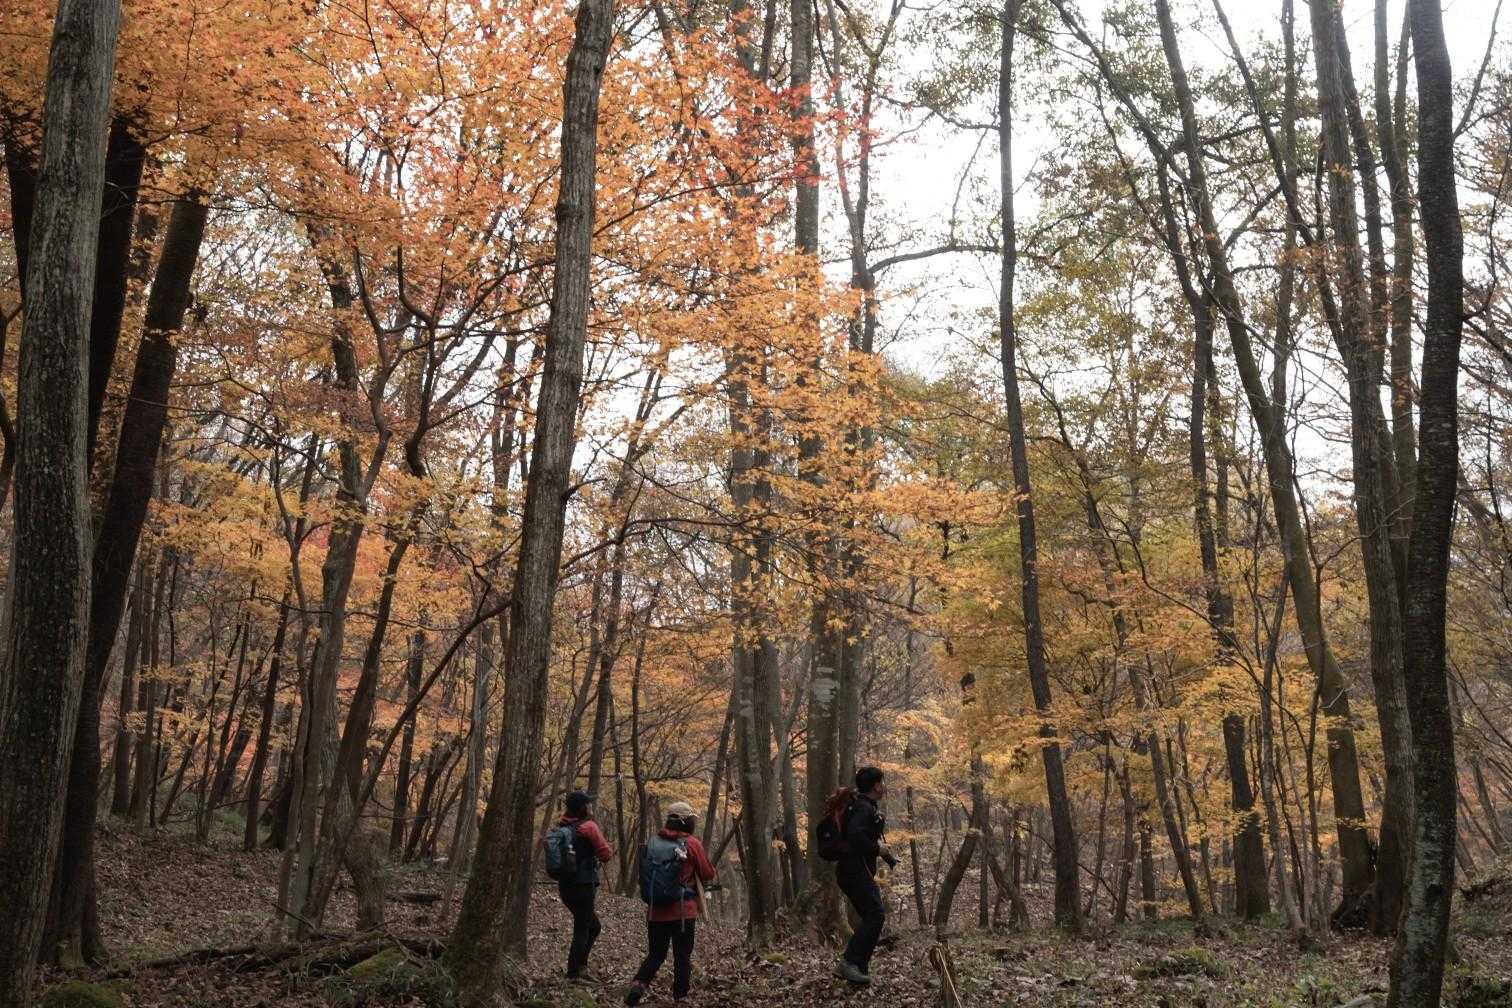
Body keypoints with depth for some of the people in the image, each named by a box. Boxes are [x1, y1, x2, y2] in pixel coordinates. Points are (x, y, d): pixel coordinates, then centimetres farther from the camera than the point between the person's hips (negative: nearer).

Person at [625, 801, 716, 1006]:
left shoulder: (652, 843, 3)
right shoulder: (691, 844, -10)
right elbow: (708, 874, -2)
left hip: (655, 911, 4)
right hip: (683, 912, -4)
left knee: (655, 954, 15)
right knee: (682, 957, 8)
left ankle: (638, 984, -7)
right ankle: (680, 997, 10)